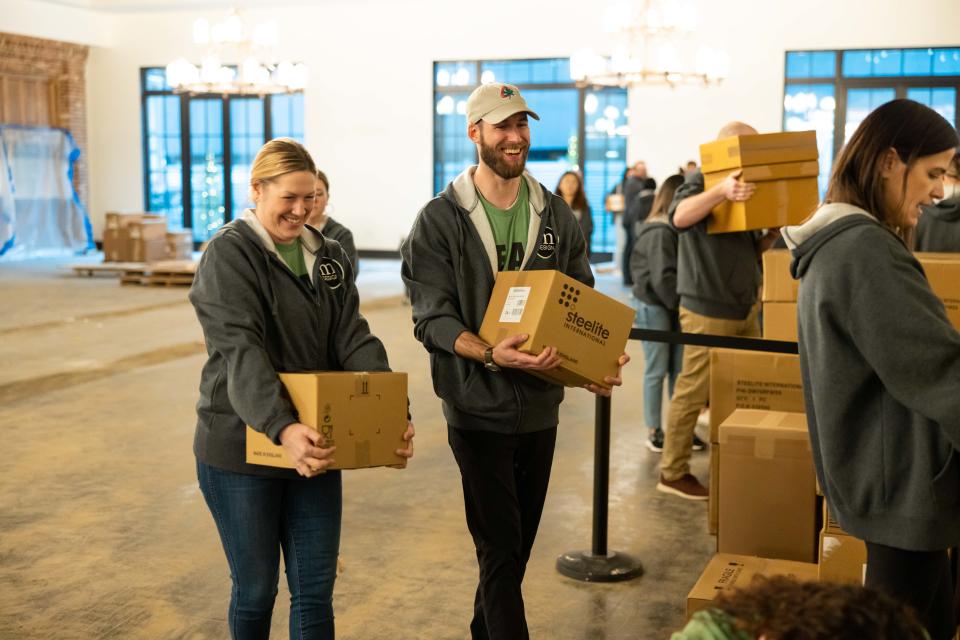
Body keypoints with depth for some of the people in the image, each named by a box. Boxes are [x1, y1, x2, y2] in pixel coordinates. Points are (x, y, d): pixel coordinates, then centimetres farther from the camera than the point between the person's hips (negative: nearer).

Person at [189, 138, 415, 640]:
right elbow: (241, 352, -25)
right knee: (256, 589, 10)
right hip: (242, 449, -5)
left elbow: (355, 341, -1)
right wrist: (281, 428, -40)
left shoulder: (329, 256, 8)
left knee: (315, 589, 9)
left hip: (314, 446, 5)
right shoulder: (229, 254, -12)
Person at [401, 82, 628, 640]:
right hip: (480, 409, -5)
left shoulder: (556, 215, 6)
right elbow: (433, 318, -12)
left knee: (519, 547, 16)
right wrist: (490, 354, -30)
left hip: (541, 406, 5)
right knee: (501, 551, -2)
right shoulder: (440, 220, -7)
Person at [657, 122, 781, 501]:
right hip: (708, 309, -8)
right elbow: (680, 217, -31)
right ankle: (673, 474, 6)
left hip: (744, 306, 8)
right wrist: (722, 190, -45)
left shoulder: (742, 187, 17)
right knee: (694, 391, -3)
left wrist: (774, 230, 1)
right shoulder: (700, 181, -8)